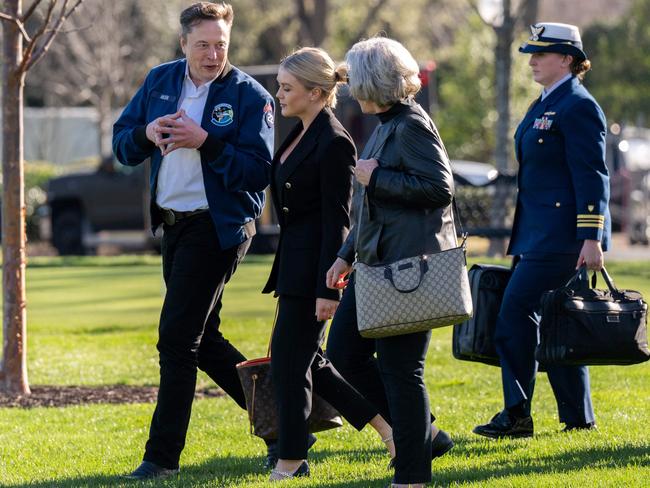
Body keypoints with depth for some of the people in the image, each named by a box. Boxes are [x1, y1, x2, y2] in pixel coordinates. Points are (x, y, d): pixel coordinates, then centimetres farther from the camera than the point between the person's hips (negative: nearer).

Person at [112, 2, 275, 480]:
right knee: (203, 339, 14)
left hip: (218, 226, -7)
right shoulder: (160, 82, 7)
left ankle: (163, 454, -5)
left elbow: (258, 171, -17)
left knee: (177, 338, -10)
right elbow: (122, 142, 9)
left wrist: (207, 142, -26)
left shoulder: (250, 95, -10)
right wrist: (147, 133, -12)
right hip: (173, 224, 7)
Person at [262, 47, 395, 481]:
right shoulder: (302, 135, 12)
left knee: (290, 358, -3)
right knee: (305, 360, 12)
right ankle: (387, 425, 19)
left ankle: (291, 463, 7)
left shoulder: (334, 142, -16)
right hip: (295, 263, 10)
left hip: (315, 265, -10)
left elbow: (337, 221, -18)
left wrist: (328, 289, -20)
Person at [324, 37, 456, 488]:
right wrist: (347, 255, 22)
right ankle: (422, 435, 19)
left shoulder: (412, 126, -13)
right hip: (377, 261, 10)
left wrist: (375, 178, -15)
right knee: (344, 352, 9)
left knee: (400, 367, -5)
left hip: (411, 264, -10)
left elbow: (439, 187, -23)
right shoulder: (386, 126, 17)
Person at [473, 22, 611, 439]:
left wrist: (592, 238, -22)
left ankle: (517, 416, -7)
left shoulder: (578, 107, -12)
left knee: (516, 315, -11)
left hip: (561, 235, -10)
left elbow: (591, 175, -17)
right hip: (540, 233, 10)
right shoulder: (545, 106, 17)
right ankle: (579, 418, 15)